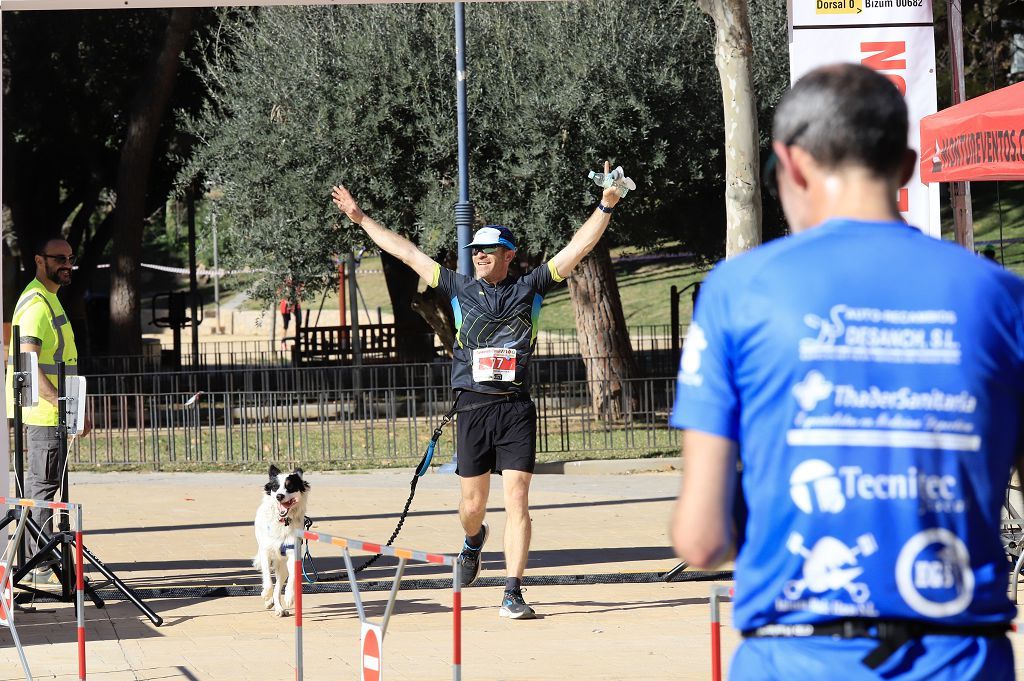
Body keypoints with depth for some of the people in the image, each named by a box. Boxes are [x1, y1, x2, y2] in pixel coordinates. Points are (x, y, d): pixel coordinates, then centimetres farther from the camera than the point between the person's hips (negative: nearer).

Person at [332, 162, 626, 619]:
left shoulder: (530, 289, 7)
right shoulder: (460, 290, 11)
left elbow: (577, 248, 5)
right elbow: (408, 253, 15)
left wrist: (606, 206, -5)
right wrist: (361, 218, 17)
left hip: (516, 408, -1)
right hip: (473, 407, 1)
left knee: (517, 500, -9)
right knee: (473, 505, 7)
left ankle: (512, 593, -10)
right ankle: (473, 542, 43)